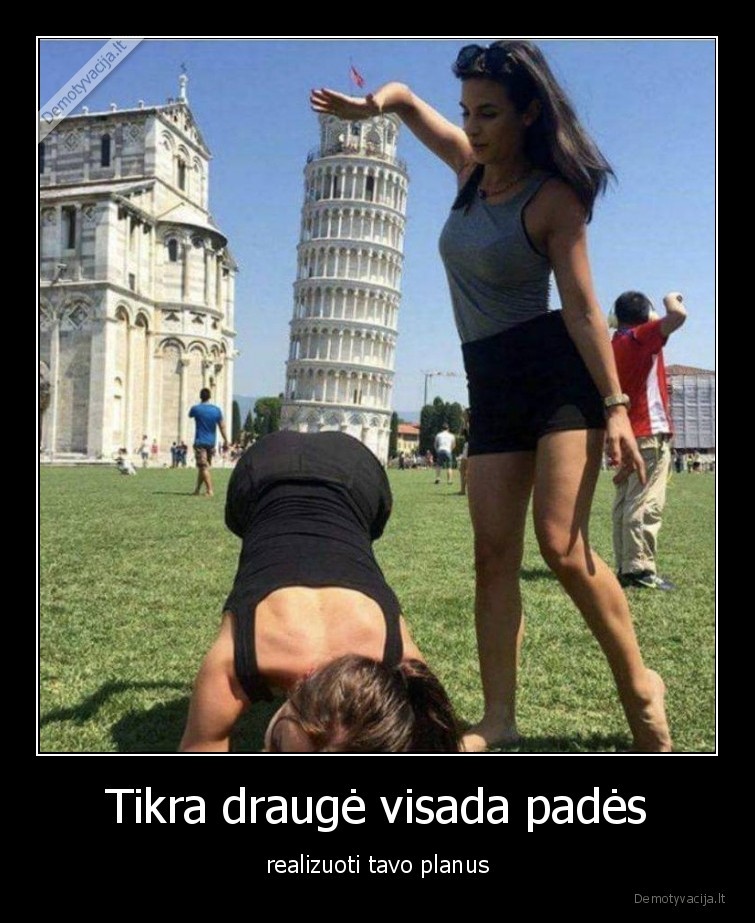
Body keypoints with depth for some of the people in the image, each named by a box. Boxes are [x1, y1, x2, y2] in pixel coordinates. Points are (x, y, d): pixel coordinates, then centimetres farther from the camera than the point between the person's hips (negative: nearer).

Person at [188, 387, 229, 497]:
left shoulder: (196, 408, -7)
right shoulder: (216, 410, 0)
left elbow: (190, 415, 17)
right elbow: (222, 427, 1)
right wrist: (226, 440, 8)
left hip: (200, 442, -4)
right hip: (211, 442, 4)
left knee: (203, 467, -6)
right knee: (203, 467, 14)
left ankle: (210, 490, -16)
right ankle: (198, 490, 22)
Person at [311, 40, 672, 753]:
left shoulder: (551, 197, -7)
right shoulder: (472, 166, 12)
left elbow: (582, 307, -11)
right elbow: (407, 100, 28)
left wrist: (614, 406, -17)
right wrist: (372, 104, 6)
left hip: (561, 372, -7)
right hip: (490, 382, 7)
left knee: (562, 547, -16)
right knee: (494, 553, 0)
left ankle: (639, 686, 6)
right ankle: (499, 719, 4)